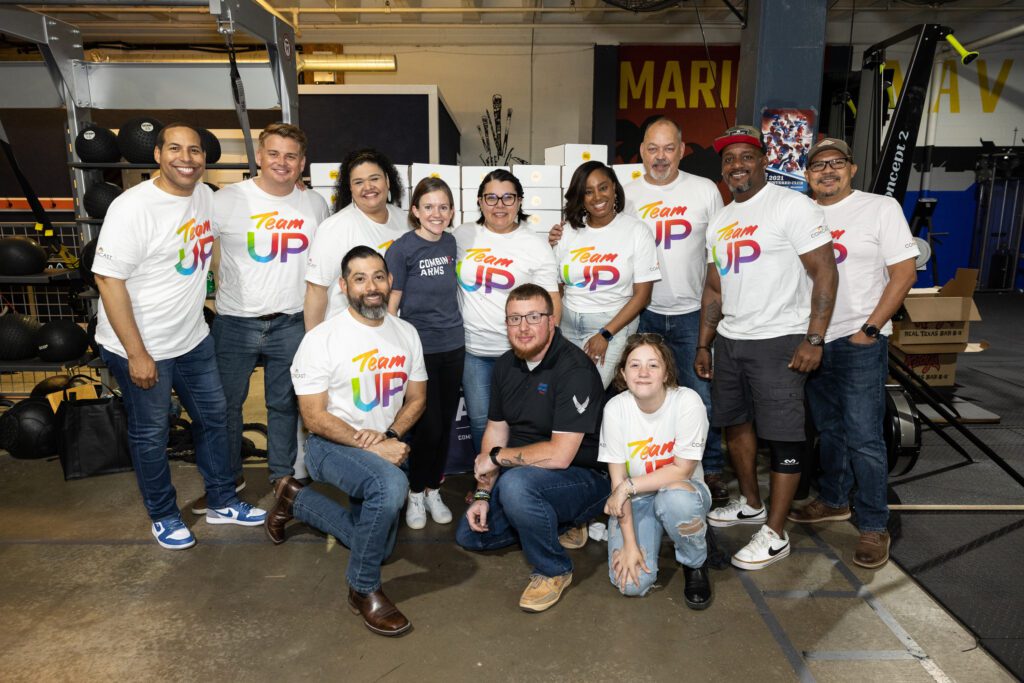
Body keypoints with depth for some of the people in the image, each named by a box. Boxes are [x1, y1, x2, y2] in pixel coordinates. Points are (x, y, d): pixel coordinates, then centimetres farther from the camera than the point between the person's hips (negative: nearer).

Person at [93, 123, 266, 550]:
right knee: (151, 435, 10)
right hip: (141, 347, -7)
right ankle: (163, 515, 32)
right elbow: (108, 279, -21)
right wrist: (136, 354, -21)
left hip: (193, 339, 7)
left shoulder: (206, 195, 0)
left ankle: (222, 502, 35)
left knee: (214, 417, 16)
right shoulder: (133, 208, -21)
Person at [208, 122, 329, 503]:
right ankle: (227, 477, 31)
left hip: (291, 324, 2)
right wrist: (219, 286, -2)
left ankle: (283, 474, 32)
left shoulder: (316, 205, 3)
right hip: (235, 324, -1)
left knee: (285, 403, 14)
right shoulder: (228, 199, -7)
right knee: (226, 403, 11)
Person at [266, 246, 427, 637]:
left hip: (385, 447, 6)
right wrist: (372, 447, -25)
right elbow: (314, 417, -17)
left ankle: (296, 500, 35)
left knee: (377, 546, 15)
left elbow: (416, 399, 5)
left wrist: (390, 435, -15)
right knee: (392, 484, -38)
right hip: (331, 446, -6)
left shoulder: (406, 333, 0)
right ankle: (363, 589, -15)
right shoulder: (321, 339, -16)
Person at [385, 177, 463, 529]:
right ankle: (416, 493, 21)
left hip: (453, 347, 5)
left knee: (446, 423, 12)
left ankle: (433, 490, 29)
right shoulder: (402, 249, -11)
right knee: (428, 427, 0)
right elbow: (390, 306, -9)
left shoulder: (450, 243, 5)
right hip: (419, 349, -5)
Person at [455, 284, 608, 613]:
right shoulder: (506, 365, 1)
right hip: (526, 473, 8)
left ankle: (554, 571, -10)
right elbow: (496, 429, 7)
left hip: (585, 478, -8)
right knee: (469, 535, 10)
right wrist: (483, 493, -2)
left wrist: (497, 457, -17)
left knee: (515, 483, -36)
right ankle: (562, 523, 21)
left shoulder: (575, 369, -25)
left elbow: (559, 455, -30)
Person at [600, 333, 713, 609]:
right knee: (632, 583, -20)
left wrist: (628, 487, -23)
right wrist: (629, 543, -17)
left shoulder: (688, 402, -20)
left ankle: (696, 565, -6)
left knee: (675, 497, -38)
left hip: (682, 491, -1)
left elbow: (682, 470, -18)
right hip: (635, 500, 1)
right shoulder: (615, 408, -15)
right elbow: (618, 480, -12)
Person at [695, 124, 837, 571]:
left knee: (783, 436, -3)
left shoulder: (792, 206, -8)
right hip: (729, 340, 8)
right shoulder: (719, 222, 15)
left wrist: (814, 339, -18)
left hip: (779, 341, -7)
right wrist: (703, 345, 14)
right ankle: (751, 504, 34)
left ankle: (775, 535, 7)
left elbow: (825, 272, -12)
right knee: (734, 422, 15)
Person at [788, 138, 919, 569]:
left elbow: (904, 273, -6)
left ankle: (874, 527, 10)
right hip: (812, 340, 5)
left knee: (864, 438, -4)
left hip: (859, 343, -4)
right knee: (828, 430, 17)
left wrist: (869, 329, -12)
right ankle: (833, 501, 33)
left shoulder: (881, 208, -3)